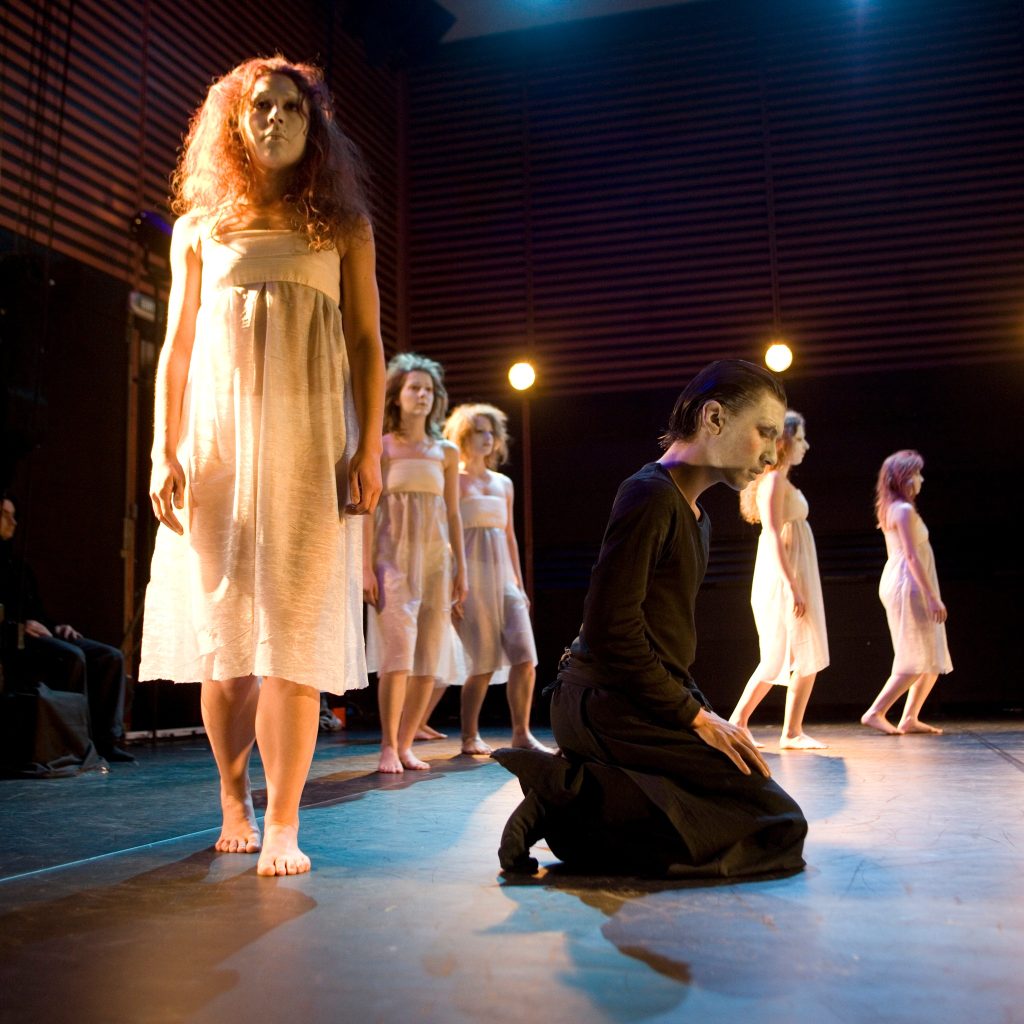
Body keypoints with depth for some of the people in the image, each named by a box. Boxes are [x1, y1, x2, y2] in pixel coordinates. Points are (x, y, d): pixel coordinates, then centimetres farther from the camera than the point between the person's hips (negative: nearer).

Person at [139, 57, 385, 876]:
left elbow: (368, 344, 6)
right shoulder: (200, 226, 15)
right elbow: (177, 347, 11)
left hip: (311, 440, -1)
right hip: (217, 439, 2)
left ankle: (282, 825, -8)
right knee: (220, 632, 1)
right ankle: (235, 804, 15)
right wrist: (166, 453, 1)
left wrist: (368, 451, -5)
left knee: (295, 632, -9)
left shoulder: (343, 226, 12)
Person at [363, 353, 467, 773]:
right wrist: (366, 566, -10)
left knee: (429, 657, 1)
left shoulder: (446, 452, 12)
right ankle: (388, 746, -5)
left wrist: (461, 570, 7)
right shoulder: (381, 447, 3)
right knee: (398, 651, -15)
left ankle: (405, 745, 10)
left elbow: (453, 514, 12)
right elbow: (368, 507, -2)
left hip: (435, 558, 4)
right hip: (393, 556, -4)